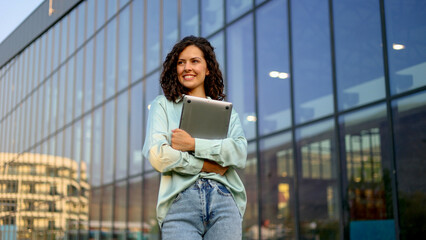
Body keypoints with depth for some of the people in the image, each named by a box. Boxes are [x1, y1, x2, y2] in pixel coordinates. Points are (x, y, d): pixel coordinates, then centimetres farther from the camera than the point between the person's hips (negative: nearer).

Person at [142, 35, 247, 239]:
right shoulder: (163, 105, 14)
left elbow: (240, 154, 1)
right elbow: (157, 155, -2)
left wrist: (193, 144, -7)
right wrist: (207, 166, -3)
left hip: (223, 200, 2)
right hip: (180, 201, -1)